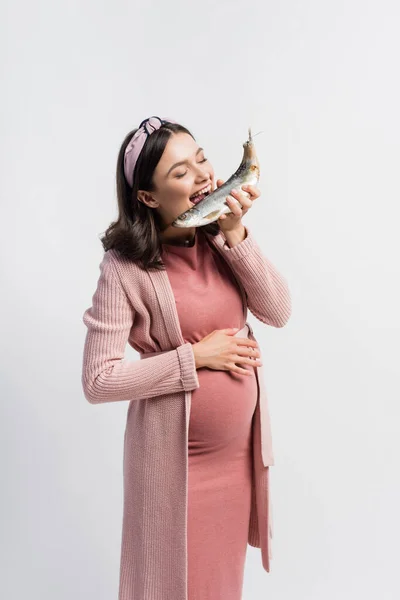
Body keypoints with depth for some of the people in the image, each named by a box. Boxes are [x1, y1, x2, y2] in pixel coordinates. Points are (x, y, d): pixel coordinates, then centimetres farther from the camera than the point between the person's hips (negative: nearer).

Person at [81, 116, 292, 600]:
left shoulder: (222, 237, -4)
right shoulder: (126, 267, -19)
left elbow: (278, 312, -10)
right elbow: (98, 381, -19)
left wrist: (235, 236, -20)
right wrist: (195, 356, -20)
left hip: (241, 442, 5)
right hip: (177, 453, -5)